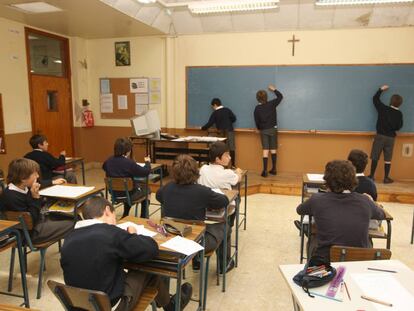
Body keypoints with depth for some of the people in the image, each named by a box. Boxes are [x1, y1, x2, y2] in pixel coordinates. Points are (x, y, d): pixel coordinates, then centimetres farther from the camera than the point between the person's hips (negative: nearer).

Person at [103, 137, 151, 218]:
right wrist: (148, 162, -2)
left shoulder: (109, 160, -10)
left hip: (114, 193, 6)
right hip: (130, 195, -6)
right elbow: (146, 172, -21)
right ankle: (144, 218, 34)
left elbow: (104, 167, 15)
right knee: (146, 190, 24)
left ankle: (125, 216, 44)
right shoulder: (129, 163, -28)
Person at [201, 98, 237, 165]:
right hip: (229, 131, 1)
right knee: (231, 148, 0)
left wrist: (202, 128, 15)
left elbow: (209, 123, 1)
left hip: (221, 132, -1)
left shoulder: (215, 113, 0)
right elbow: (233, 118, 1)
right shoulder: (227, 110, 4)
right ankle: (233, 164, 0)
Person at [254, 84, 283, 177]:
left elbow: (256, 121, -1)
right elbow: (280, 96, 8)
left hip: (263, 130, 0)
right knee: (273, 150, 9)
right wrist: (274, 89, 21)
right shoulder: (271, 104, -6)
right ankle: (274, 169, 15)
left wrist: (259, 129, 17)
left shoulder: (257, 108, -5)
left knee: (265, 150, -1)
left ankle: (265, 171, -5)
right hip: (273, 129, 0)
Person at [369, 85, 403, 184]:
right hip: (391, 137, 1)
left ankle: (372, 176, 7)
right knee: (388, 159, 6)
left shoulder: (383, 108, -6)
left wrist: (381, 89, 18)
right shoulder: (399, 114, -3)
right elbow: (399, 127, 2)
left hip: (380, 135, -1)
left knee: (375, 157, 4)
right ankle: (386, 178, 11)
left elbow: (375, 99, 6)